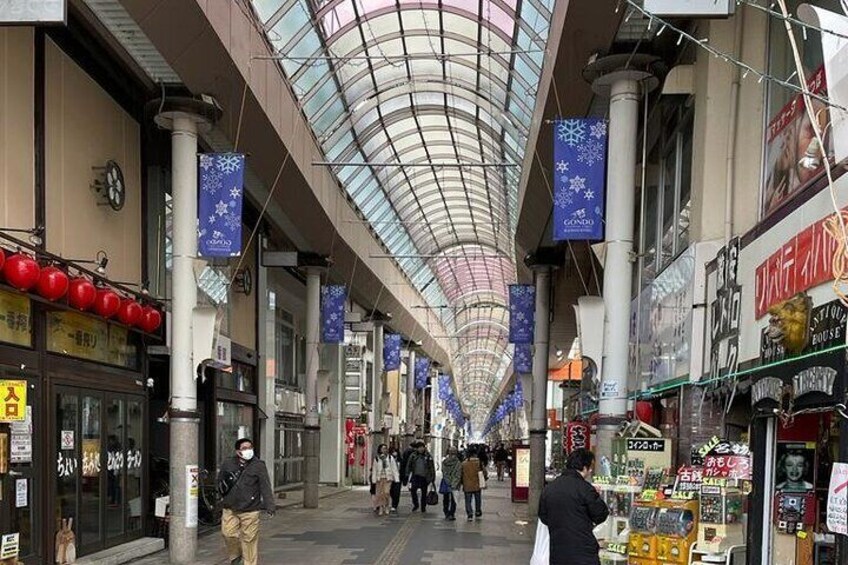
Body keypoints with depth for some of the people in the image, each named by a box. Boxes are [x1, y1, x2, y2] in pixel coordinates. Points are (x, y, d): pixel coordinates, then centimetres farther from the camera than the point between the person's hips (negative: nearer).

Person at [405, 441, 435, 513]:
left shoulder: (428, 456, 0)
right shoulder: (413, 456, 4)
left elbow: (432, 468, 4)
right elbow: (408, 466, 10)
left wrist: (433, 478, 1)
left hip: (425, 477, -1)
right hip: (415, 476, 1)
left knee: (424, 493, 6)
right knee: (413, 490, -12)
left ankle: (423, 507, 19)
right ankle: (415, 504, 9)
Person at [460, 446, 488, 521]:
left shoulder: (464, 463, -6)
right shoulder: (479, 463, -9)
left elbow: (461, 475, 0)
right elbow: (484, 472, -4)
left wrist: (463, 484, 14)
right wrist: (486, 477, 18)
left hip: (467, 486, 0)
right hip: (477, 485, 0)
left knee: (468, 501, 6)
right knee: (478, 500, 18)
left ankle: (470, 515, -6)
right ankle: (478, 514, 27)